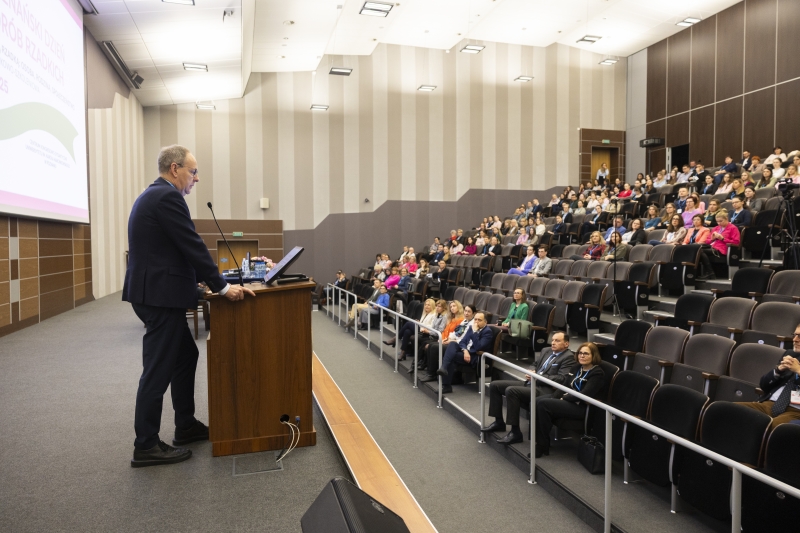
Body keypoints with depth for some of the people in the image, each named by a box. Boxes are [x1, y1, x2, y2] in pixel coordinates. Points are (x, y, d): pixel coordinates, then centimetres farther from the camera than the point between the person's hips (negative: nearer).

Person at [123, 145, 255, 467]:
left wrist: (206, 280, 21)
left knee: (185, 356, 18)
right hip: (161, 296, -11)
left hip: (155, 292, 11)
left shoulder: (152, 195, 17)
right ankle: (146, 447, 9)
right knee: (158, 369, -2)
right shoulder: (167, 197, -15)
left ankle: (186, 426, 28)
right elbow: (192, 246, -19)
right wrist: (222, 287, -15)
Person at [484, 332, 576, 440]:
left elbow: (562, 379, -16)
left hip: (545, 390, -9)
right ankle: (499, 422, 10)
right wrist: (531, 372, 3)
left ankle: (515, 432, -22)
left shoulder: (569, 358, -6)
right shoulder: (546, 351, 19)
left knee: (511, 390, -31)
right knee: (495, 385, 1)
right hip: (530, 383, 9)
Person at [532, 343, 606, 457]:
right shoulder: (579, 369, 18)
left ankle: (543, 446, -12)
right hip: (571, 402, 8)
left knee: (542, 404, -23)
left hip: (582, 408, -8)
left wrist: (564, 399, -10)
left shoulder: (597, 373, -7)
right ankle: (540, 443, -18)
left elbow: (584, 394, -17)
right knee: (538, 401, -18)